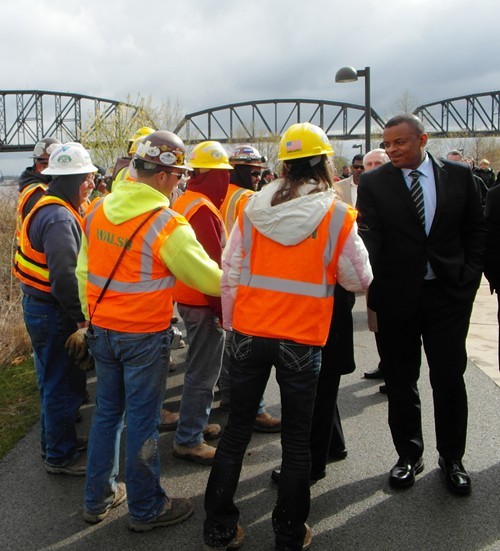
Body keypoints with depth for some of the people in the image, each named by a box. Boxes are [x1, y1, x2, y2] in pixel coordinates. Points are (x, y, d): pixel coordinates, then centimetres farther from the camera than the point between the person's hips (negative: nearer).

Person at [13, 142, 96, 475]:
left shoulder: (51, 208, 10)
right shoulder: (60, 218, -24)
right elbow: (64, 277, -31)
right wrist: (82, 318, -22)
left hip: (41, 306, 10)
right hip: (53, 313, -10)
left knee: (54, 380, 22)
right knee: (63, 384, 4)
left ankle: (56, 442, 39)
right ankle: (61, 457, 20)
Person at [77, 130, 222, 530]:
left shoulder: (98, 210, 1)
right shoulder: (168, 225, -19)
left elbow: (84, 270, 8)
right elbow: (210, 280, -13)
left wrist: (92, 318, 17)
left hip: (102, 329, 6)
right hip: (144, 336, -6)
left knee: (107, 411, 19)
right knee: (142, 420, 7)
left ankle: (98, 497, 34)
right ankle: (146, 508, 25)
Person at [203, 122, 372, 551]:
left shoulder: (252, 208, -3)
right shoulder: (337, 216, -11)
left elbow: (230, 274, 1)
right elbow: (360, 279, 0)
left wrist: (231, 324, 13)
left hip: (250, 334, 3)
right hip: (302, 339, -2)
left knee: (236, 431, 16)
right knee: (297, 440, 14)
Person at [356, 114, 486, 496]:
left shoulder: (459, 176, 2)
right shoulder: (373, 183, -3)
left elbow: (476, 231, 8)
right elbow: (369, 236, -14)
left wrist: (469, 278, -1)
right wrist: (368, 281, -31)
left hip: (448, 295, 1)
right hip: (396, 296, 0)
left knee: (450, 378, 8)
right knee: (400, 381, 11)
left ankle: (452, 459, 28)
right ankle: (409, 455, 30)